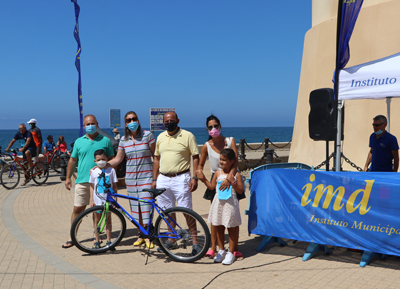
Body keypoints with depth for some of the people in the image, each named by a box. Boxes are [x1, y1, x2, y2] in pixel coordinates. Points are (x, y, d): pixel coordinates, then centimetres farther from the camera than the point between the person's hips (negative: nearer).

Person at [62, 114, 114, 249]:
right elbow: (72, 160, 16)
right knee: (78, 209, 3)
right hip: (82, 181, 1)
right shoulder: (79, 141, 11)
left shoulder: (105, 140, 6)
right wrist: (68, 177, 12)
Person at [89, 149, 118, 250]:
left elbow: (115, 186, 4)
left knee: (108, 220, 6)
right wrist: (92, 200, 0)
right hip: (97, 200, 0)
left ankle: (109, 241, 14)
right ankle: (97, 241, 18)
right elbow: (92, 187, 5)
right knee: (97, 220, 8)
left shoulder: (111, 170, 1)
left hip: (108, 200, 0)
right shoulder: (93, 171, 2)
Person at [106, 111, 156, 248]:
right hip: (130, 177, 4)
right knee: (135, 206, 7)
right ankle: (141, 235, 20)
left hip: (146, 176, -4)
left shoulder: (147, 135, -3)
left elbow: (155, 155, 0)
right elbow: (118, 159, 10)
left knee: (146, 206, -8)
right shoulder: (124, 140, 6)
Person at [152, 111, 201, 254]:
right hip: (163, 179, 5)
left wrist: (194, 177, -13)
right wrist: (154, 179, 13)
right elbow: (157, 158, 17)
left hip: (181, 178, -5)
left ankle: (194, 241, 3)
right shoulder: (160, 137, 12)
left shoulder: (187, 136, -3)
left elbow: (195, 157, -4)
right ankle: (171, 239, 26)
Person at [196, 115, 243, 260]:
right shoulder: (206, 146, -4)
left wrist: (229, 178, -31)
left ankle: (235, 248, 13)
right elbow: (200, 164, 7)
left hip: (230, 179, 0)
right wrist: (199, 171, -18)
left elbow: (235, 161, -16)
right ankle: (213, 247, 16)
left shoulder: (230, 141, -6)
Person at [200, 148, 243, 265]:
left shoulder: (236, 175, -4)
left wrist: (233, 183, -19)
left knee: (231, 229, 4)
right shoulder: (218, 173, 6)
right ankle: (221, 251, 26)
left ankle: (231, 253, 14)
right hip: (218, 203, 4)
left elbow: (241, 191, -4)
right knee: (219, 228, 12)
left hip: (230, 204, -4)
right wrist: (204, 180, 3)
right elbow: (212, 186, 15)